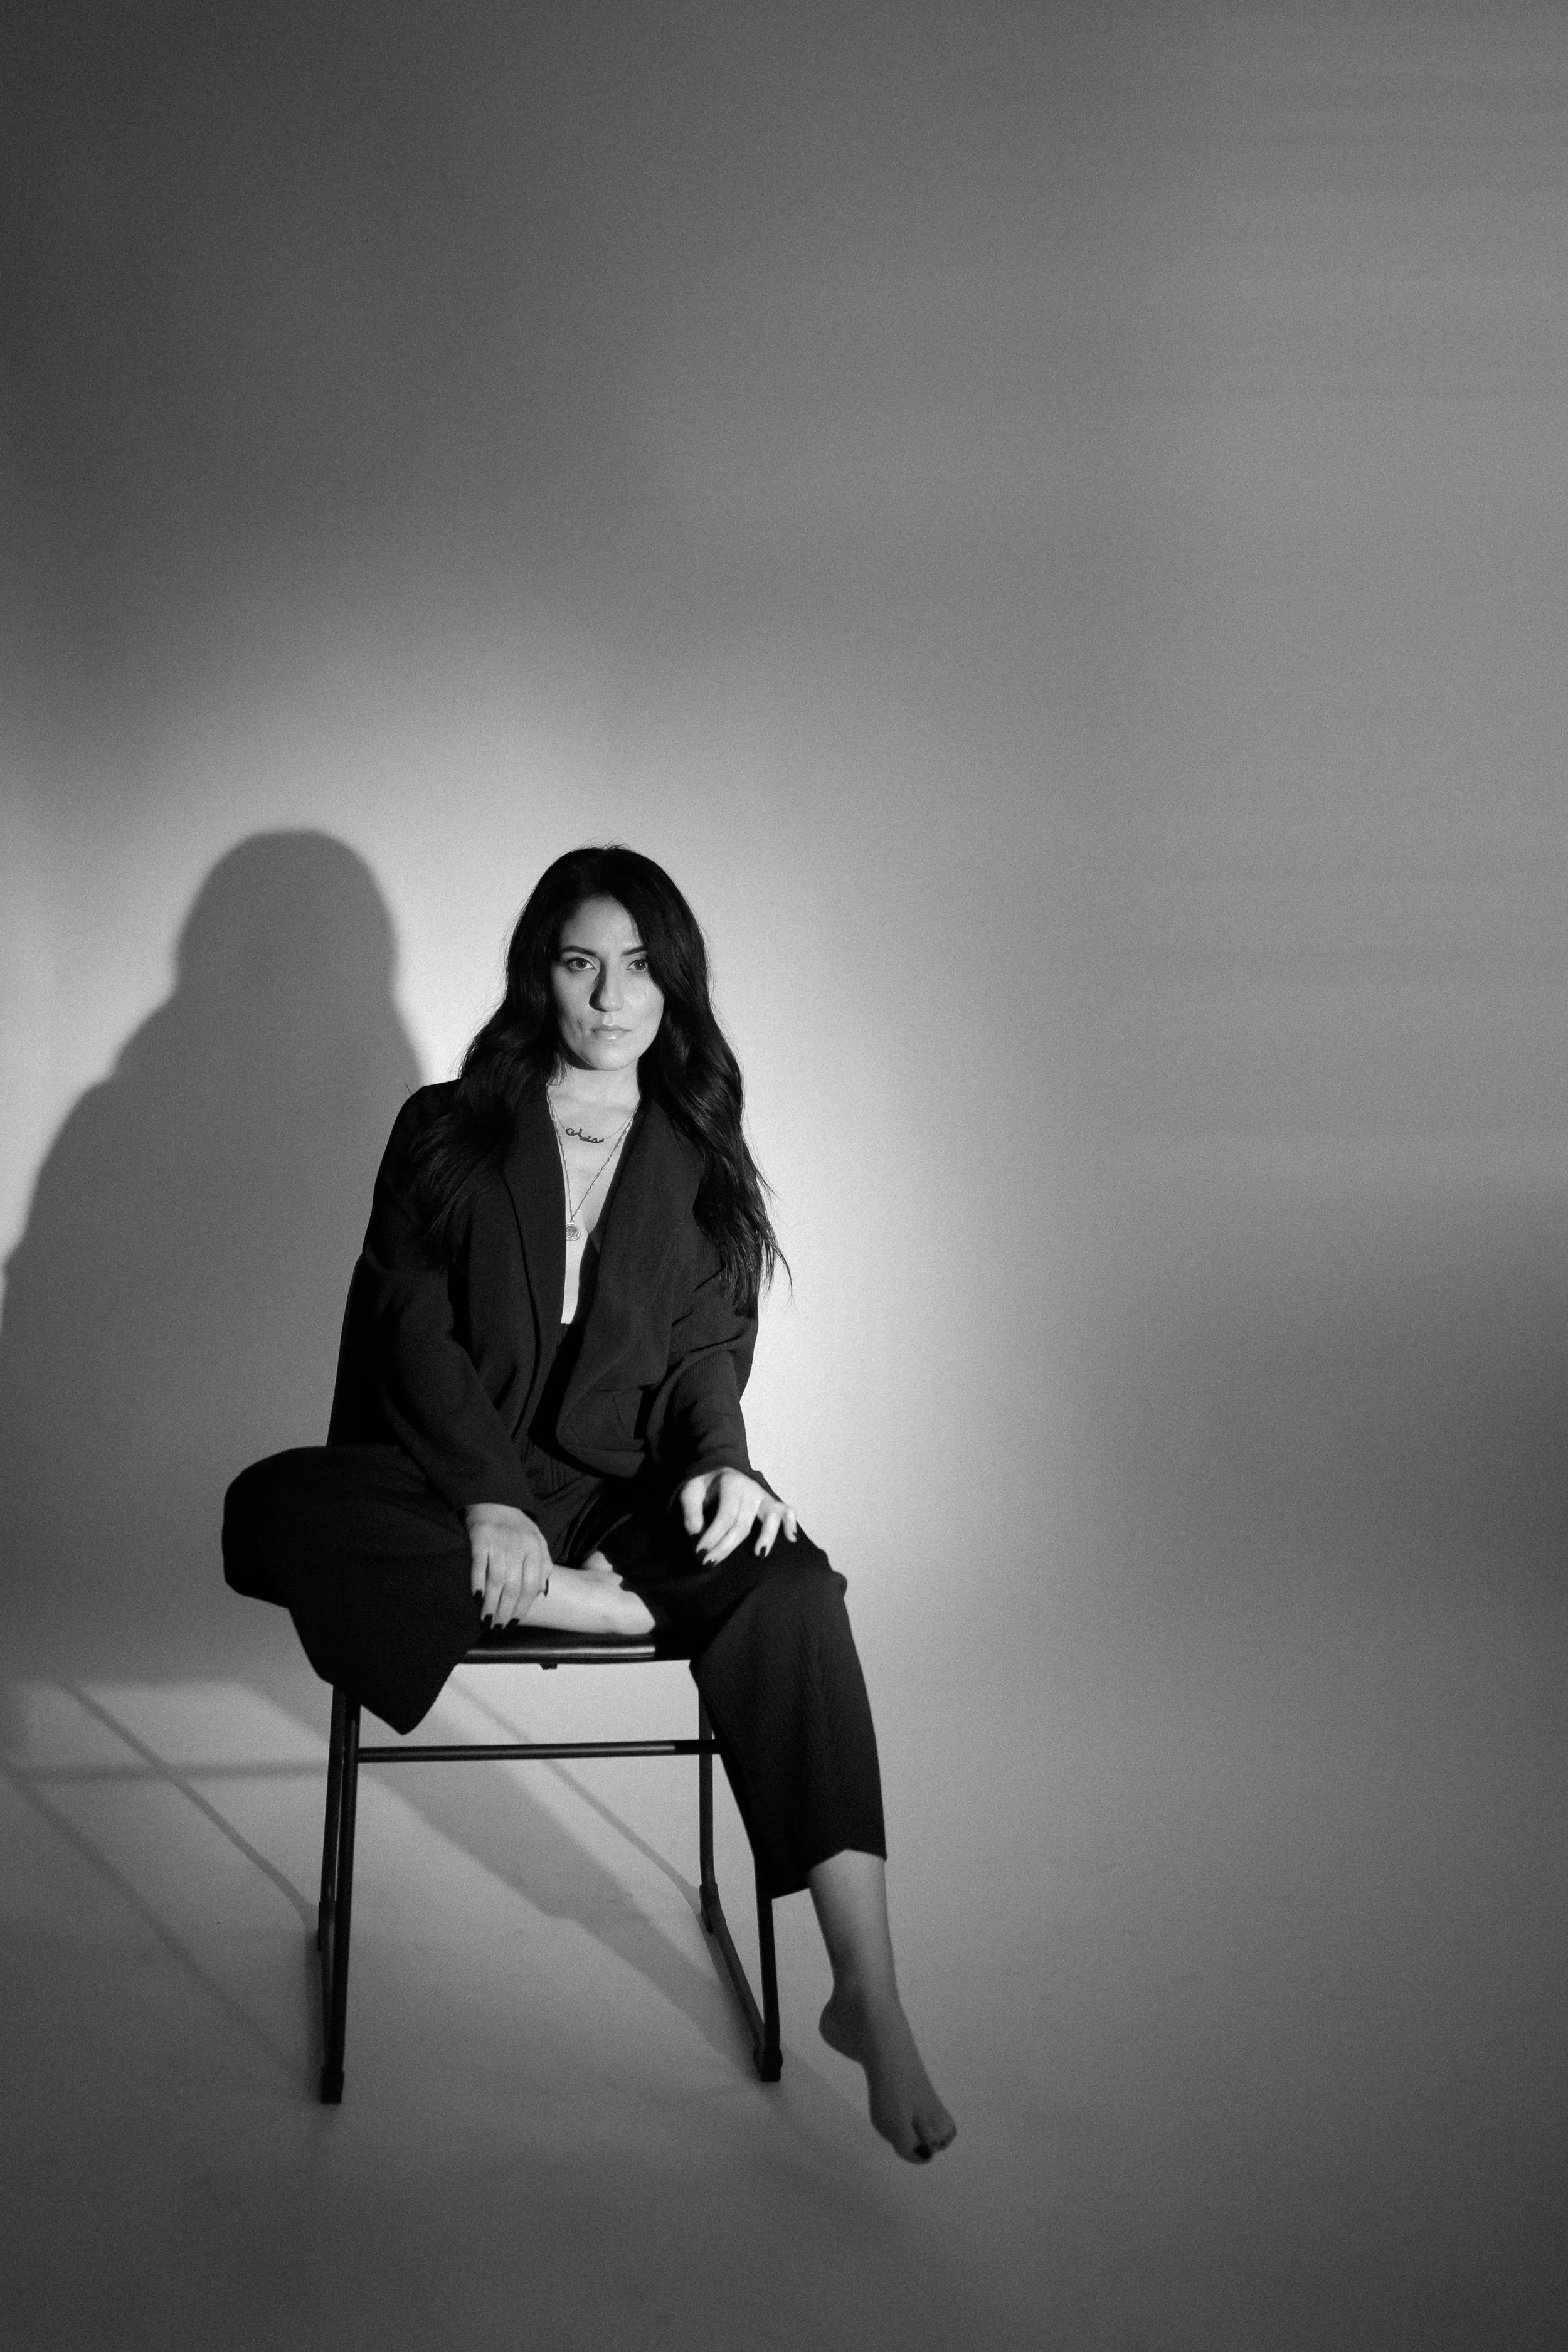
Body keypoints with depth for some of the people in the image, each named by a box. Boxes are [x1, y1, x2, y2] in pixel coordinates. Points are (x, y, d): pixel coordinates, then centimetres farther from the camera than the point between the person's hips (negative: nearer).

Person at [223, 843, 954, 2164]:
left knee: (792, 1591, -32)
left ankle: (869, 1994, -33)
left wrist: (721, 1461, -16)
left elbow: (710, 1345, 8)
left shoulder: (699, 1157, 13)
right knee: (272, 1511, -32)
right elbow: (414, 1330, -3)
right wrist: (491, 1501, -19)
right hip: (452, 1479, -1)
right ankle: (596, 1604, -29)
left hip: (629, 1486, 1)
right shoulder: (447, 1132, 7)